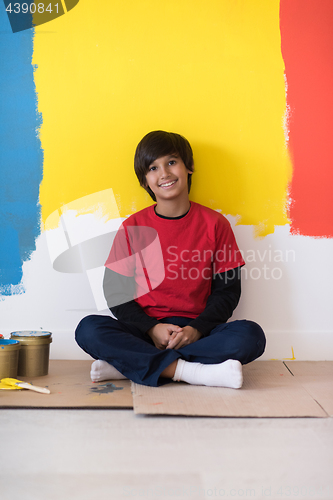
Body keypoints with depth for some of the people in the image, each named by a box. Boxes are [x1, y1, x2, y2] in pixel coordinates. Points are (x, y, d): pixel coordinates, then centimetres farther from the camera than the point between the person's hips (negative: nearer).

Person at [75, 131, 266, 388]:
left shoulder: (215, 224, 2)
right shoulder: (133, 227, 4)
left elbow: (227, 290, 3)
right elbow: (116, 291, 3)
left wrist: (196, 330, -14)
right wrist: (152, 328, -13)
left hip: (196, 331, 1)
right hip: (144, 331, 0)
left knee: (251, 335, -28)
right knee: (88, 329, -25)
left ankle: (127, 365, -27)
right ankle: (193, 371, -31)